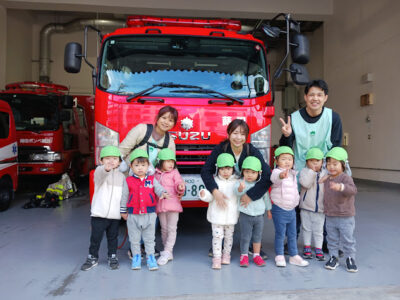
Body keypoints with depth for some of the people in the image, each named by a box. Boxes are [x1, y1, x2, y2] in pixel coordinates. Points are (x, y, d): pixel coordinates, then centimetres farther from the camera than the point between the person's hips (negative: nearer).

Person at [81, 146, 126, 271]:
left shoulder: (121, 176, 9)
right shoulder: (99, 172, -7)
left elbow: (125, 194, 15)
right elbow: (100, 174, -33)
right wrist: (106, 168, -57)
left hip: (115, 214, 3)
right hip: (99, 213, -3)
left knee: (113, 237, 14)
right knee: (95, 237, 6)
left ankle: (112, 257, 30)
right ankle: (93, 257, 25)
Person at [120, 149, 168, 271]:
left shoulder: (152, 180, 2)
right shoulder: (128, 181, 1)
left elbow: (159, 188, -7)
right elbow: (124, 197, 7)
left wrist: (163, 193, -31)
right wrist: (123, 211, 9)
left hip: (149, 215, 0)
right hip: (133, 215, 0)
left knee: (149, 238, 9)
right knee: (134, 239, 11)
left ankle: (150, 257, 21)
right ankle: (136, 257, 26)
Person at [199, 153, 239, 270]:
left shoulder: (236, 182, 3)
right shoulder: (215, 181, -2)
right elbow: (210, 197, -5)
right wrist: (204, 194, -26)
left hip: (231, 215, 2)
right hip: (217, 215, -2)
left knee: (229, 236, 14)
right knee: (217, 236, -2)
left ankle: (226, 255, 30)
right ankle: (217, 257, 6)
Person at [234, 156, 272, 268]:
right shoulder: (240, 183, -12)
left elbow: (266, 197, 15)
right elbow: (237, 192, -34)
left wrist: (268, 209, 22)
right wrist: (240, 188, -57)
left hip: (259, 215, 4)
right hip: (245, 215, -3)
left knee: (257, 237, 13)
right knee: (245, 237, 3)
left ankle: (256, 255, 27)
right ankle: (244, 256, 18)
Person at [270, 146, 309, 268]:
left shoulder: (293, 174, 10)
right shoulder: (276, 172, -15)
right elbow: (274, 178, -42)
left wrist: (296, 202, 17)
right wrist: (281, 176, -63)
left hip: (291, 209, 7)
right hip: (279, 209, -6)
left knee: (292, 234, 14)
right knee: (280, 234, 2)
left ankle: (294, 255, 25)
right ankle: (279, 256, 16)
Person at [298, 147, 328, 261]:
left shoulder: (325, 173, 4)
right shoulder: (304, 171, -5)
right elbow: (305, 184, -22)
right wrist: (312, 171, -21)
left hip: (320, 208, 2)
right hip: (306, 207, -1)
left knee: (318, 230, 7)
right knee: (306, 228, 10)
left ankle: (318, 249, 18)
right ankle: (307, 248, 23)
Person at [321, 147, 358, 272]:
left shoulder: (346, 178, -15)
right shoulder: (327, 179, 5)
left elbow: (353, 190, -35)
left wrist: (340, 186, -51)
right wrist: (325, 208, 12)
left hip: (345, 217, -5)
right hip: (330, 217, 5)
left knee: (348, 240, 8)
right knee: (332, 239, 14)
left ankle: (350, 259, 24)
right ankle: (333, 257, 28)